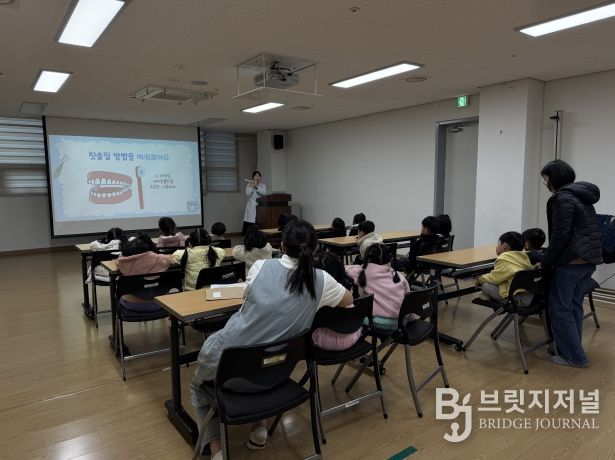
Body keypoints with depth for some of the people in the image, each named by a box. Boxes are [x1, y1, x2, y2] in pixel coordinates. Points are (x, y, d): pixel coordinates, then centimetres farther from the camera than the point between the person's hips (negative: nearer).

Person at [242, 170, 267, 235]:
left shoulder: (263, 185, 9)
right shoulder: (249, 185, 7)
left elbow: (264, 193, -11)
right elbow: (247, 194, -9)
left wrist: (256, 187, -16)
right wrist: (252, 186, -11)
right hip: (251, 208, -1)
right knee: (248, 224, -7)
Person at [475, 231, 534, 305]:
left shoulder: (504, 258, -12)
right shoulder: (523, 256, 12)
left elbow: (495, 278, -10)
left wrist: (480, 279, 8)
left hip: (518, 299, -9)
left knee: (485, 285, -4)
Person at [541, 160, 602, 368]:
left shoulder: (562, 198, -14)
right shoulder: (582, 195, 17)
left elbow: (560, 235, -19)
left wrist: (546, 261, -9)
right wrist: (549, 256, 20)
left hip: (572, 261, -10)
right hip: (589, 258, 10)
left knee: (560, 308, -1)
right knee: (574, 305, 16)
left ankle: (574, 356, 5)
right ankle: (572, 349, 24)